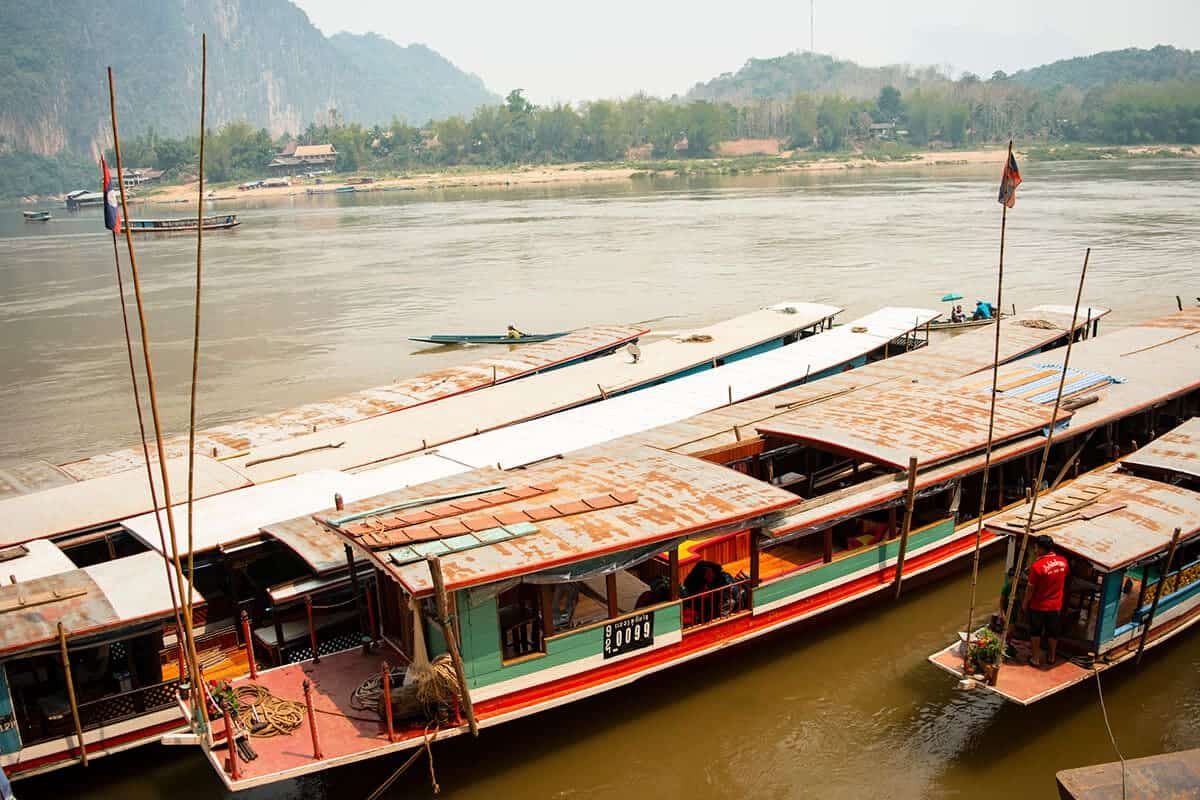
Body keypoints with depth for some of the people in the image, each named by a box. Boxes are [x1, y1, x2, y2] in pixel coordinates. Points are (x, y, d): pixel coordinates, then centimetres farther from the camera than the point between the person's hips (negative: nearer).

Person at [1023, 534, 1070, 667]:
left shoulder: (1037, 565, -26)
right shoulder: (1063, 561, -10)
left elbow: (1030, 587, -16)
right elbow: (1066, 574, 13)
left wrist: (1025, 602, -2)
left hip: (1038, 606, -4)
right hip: (1056, 605, 4)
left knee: (1035, 631, 15)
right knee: (1052, 632, 21)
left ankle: (1035, 658, 23)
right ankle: (1052, 657, 36)